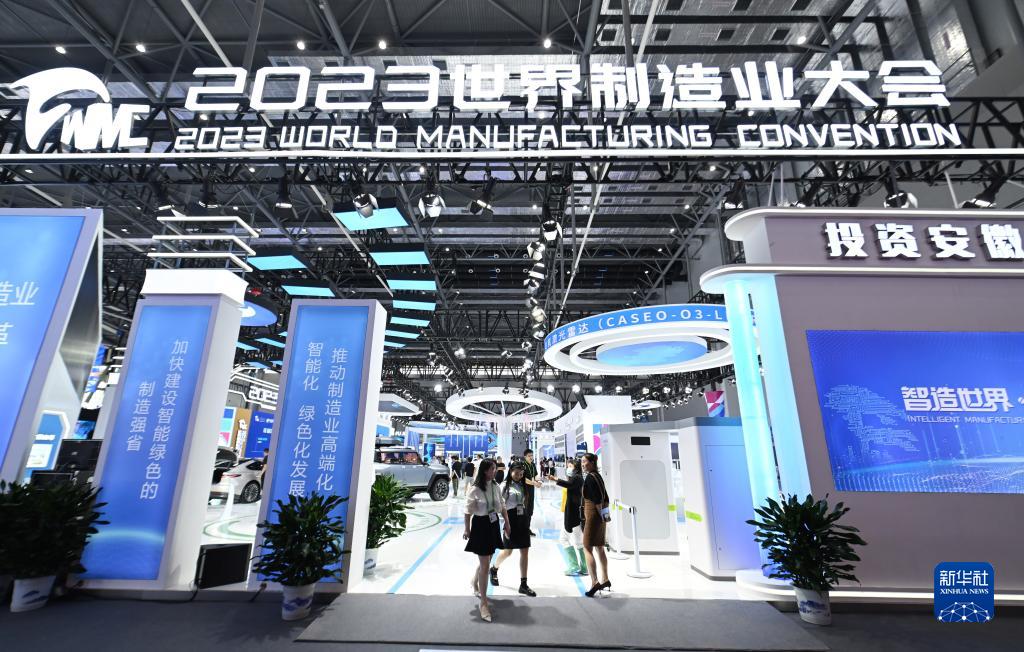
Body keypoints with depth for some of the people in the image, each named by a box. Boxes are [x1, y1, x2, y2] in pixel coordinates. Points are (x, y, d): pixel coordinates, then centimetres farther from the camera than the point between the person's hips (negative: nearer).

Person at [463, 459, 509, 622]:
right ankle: (483, 603, 12)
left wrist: (507, 524, 10)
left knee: (485, 561, 21)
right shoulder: (474, 489, -19)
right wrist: (467, 530, -5)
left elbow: (502, 506, 8)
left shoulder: (495, 486, -2)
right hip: (480, 525, -6)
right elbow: (468, 511, -10)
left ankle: (475, 587, 47)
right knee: (484, 565, -2)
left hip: (493, 525, 6)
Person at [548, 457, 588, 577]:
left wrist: (556, 480, -45)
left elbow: (569, 485, -32)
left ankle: (584, 569, 10)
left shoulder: (577, 478, -11)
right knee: (564, 539, 14)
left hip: (574, 513, -10)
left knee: (577, 541, -1)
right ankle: (573, 566, 22)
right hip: (567, 513, 10)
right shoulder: (571, 478, 17)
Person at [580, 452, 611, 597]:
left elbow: (597, 498, -23)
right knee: (599, 549, 17)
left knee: (587, 549, -3)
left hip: (593, 516, -9)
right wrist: (604, 513, 14)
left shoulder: (589, 477, -17)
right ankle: (605, 580, 27)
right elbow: (606, 499, 14)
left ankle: (596, 582, -4)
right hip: (600, 516, 9)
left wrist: (600, 514, -12)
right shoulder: (598, 476, 10)